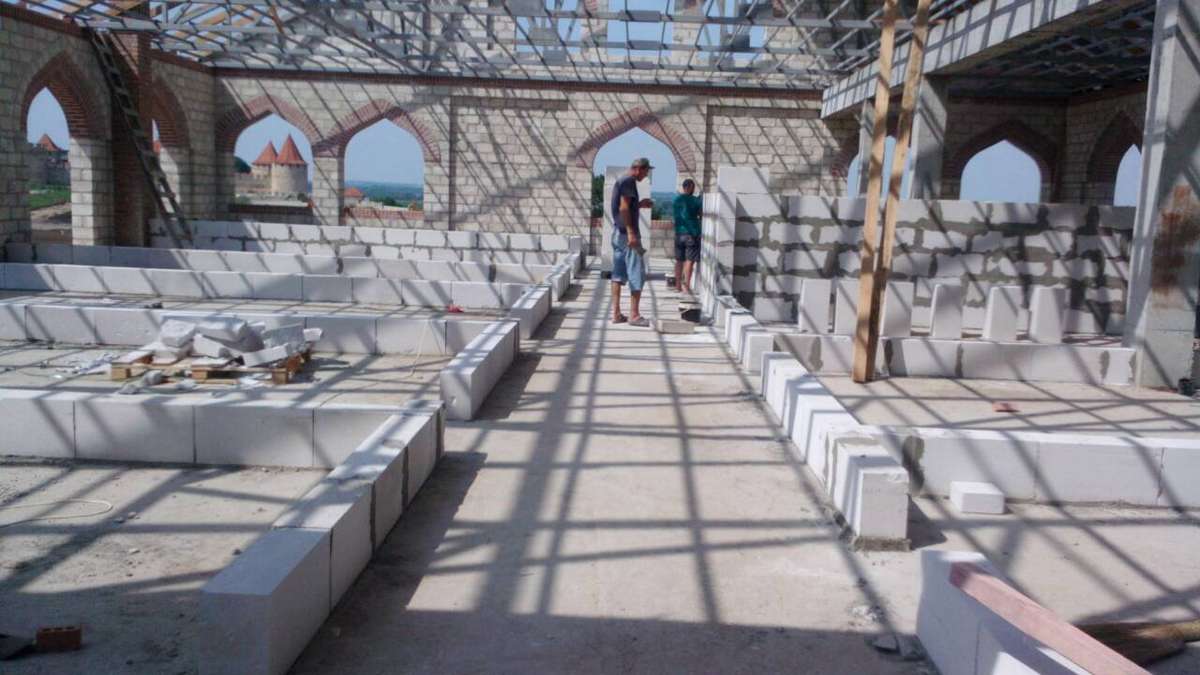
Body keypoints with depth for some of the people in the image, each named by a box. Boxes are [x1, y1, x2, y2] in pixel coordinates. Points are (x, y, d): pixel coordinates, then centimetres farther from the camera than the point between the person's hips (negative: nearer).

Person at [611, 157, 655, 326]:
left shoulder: (620, 181, 18)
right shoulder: (629, 181, -11)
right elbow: (624, 208, -20)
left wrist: (639, 204, 18)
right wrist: (631, 233, -24)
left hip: (618, 233, 10)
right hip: (627, 233, -10)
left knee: (618, 274, 8)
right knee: (636, 274, -4)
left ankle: (616, 313, 8)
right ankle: (634, 314, -3)